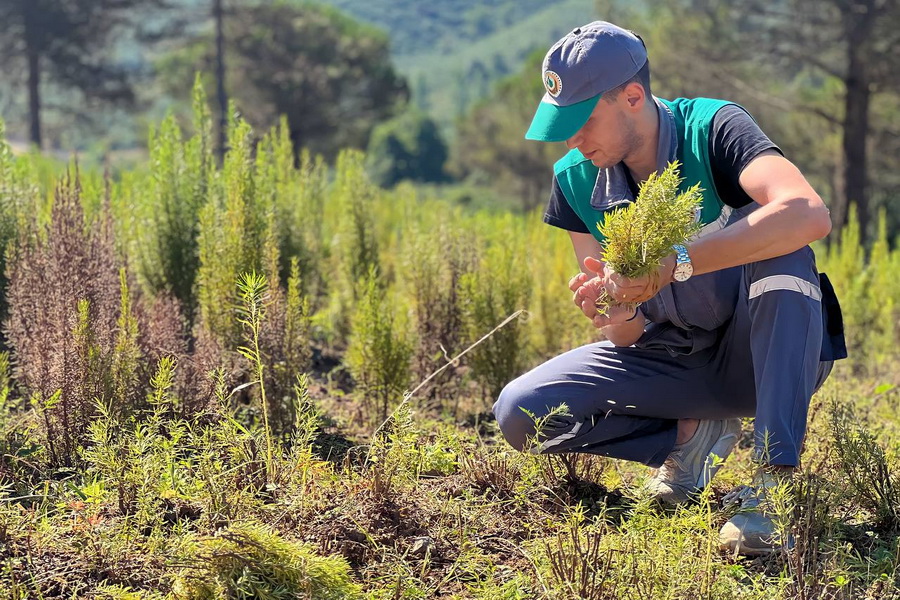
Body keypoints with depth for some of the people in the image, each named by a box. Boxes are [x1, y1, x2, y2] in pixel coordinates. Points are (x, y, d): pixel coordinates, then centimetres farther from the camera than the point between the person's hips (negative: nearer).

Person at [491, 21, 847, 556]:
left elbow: (810, 214, -41)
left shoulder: (711, 129, -19)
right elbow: (630, 336, -4)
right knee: (520, 413, -13)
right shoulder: (575, 182, -5)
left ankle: (771, 483, -36)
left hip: (765, 355, -4)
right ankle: (691, 433, 2)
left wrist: (676, 263, -44)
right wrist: (617, 317, -29)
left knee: (772, 233, -35)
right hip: (674, 361, 4)